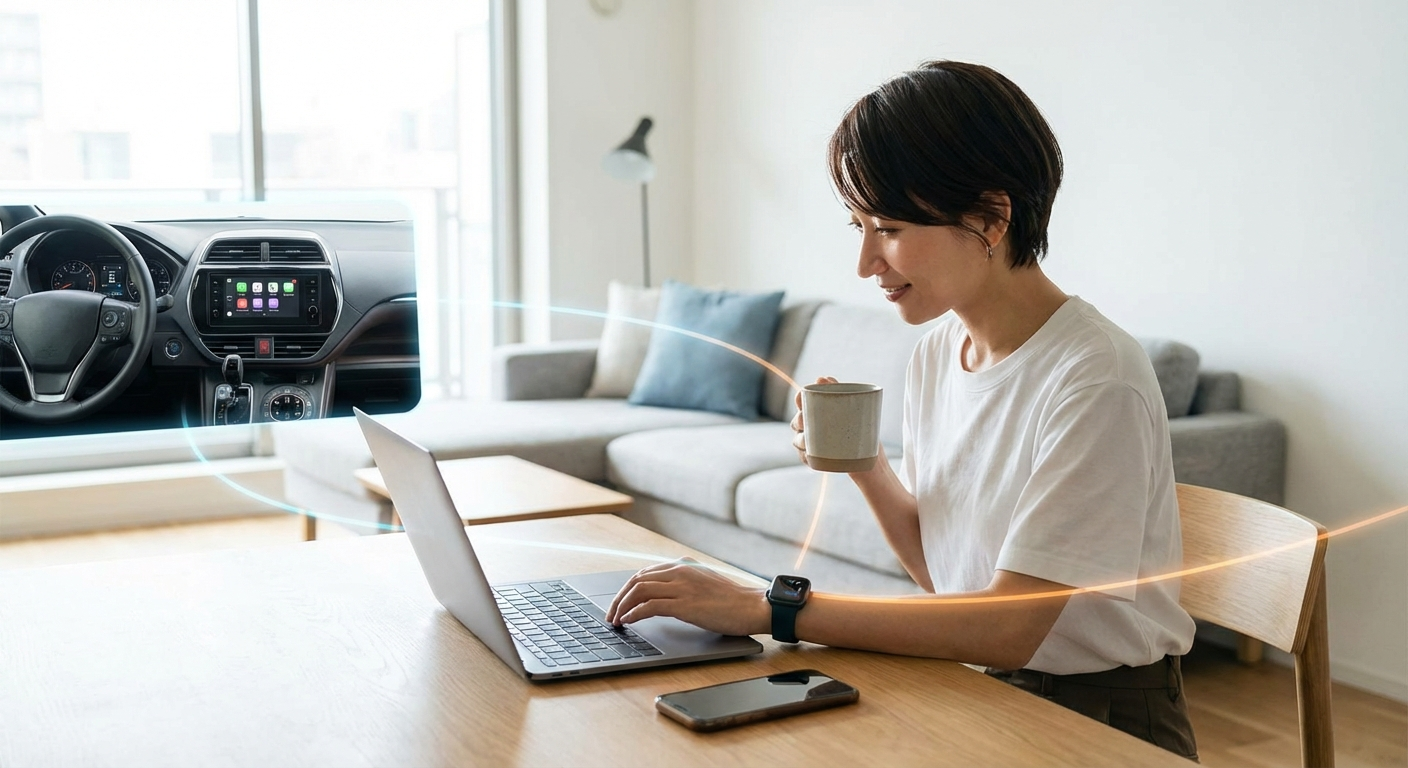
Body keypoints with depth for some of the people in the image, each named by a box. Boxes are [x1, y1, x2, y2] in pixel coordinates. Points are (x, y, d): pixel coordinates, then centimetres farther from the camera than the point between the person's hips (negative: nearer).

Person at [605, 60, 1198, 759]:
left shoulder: (1096, 382, -22)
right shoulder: (935, 353, 2)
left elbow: (1010, 627, -24)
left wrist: (765, 608, -24)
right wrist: (864, 466, -9)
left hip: (1104, 723, -6)